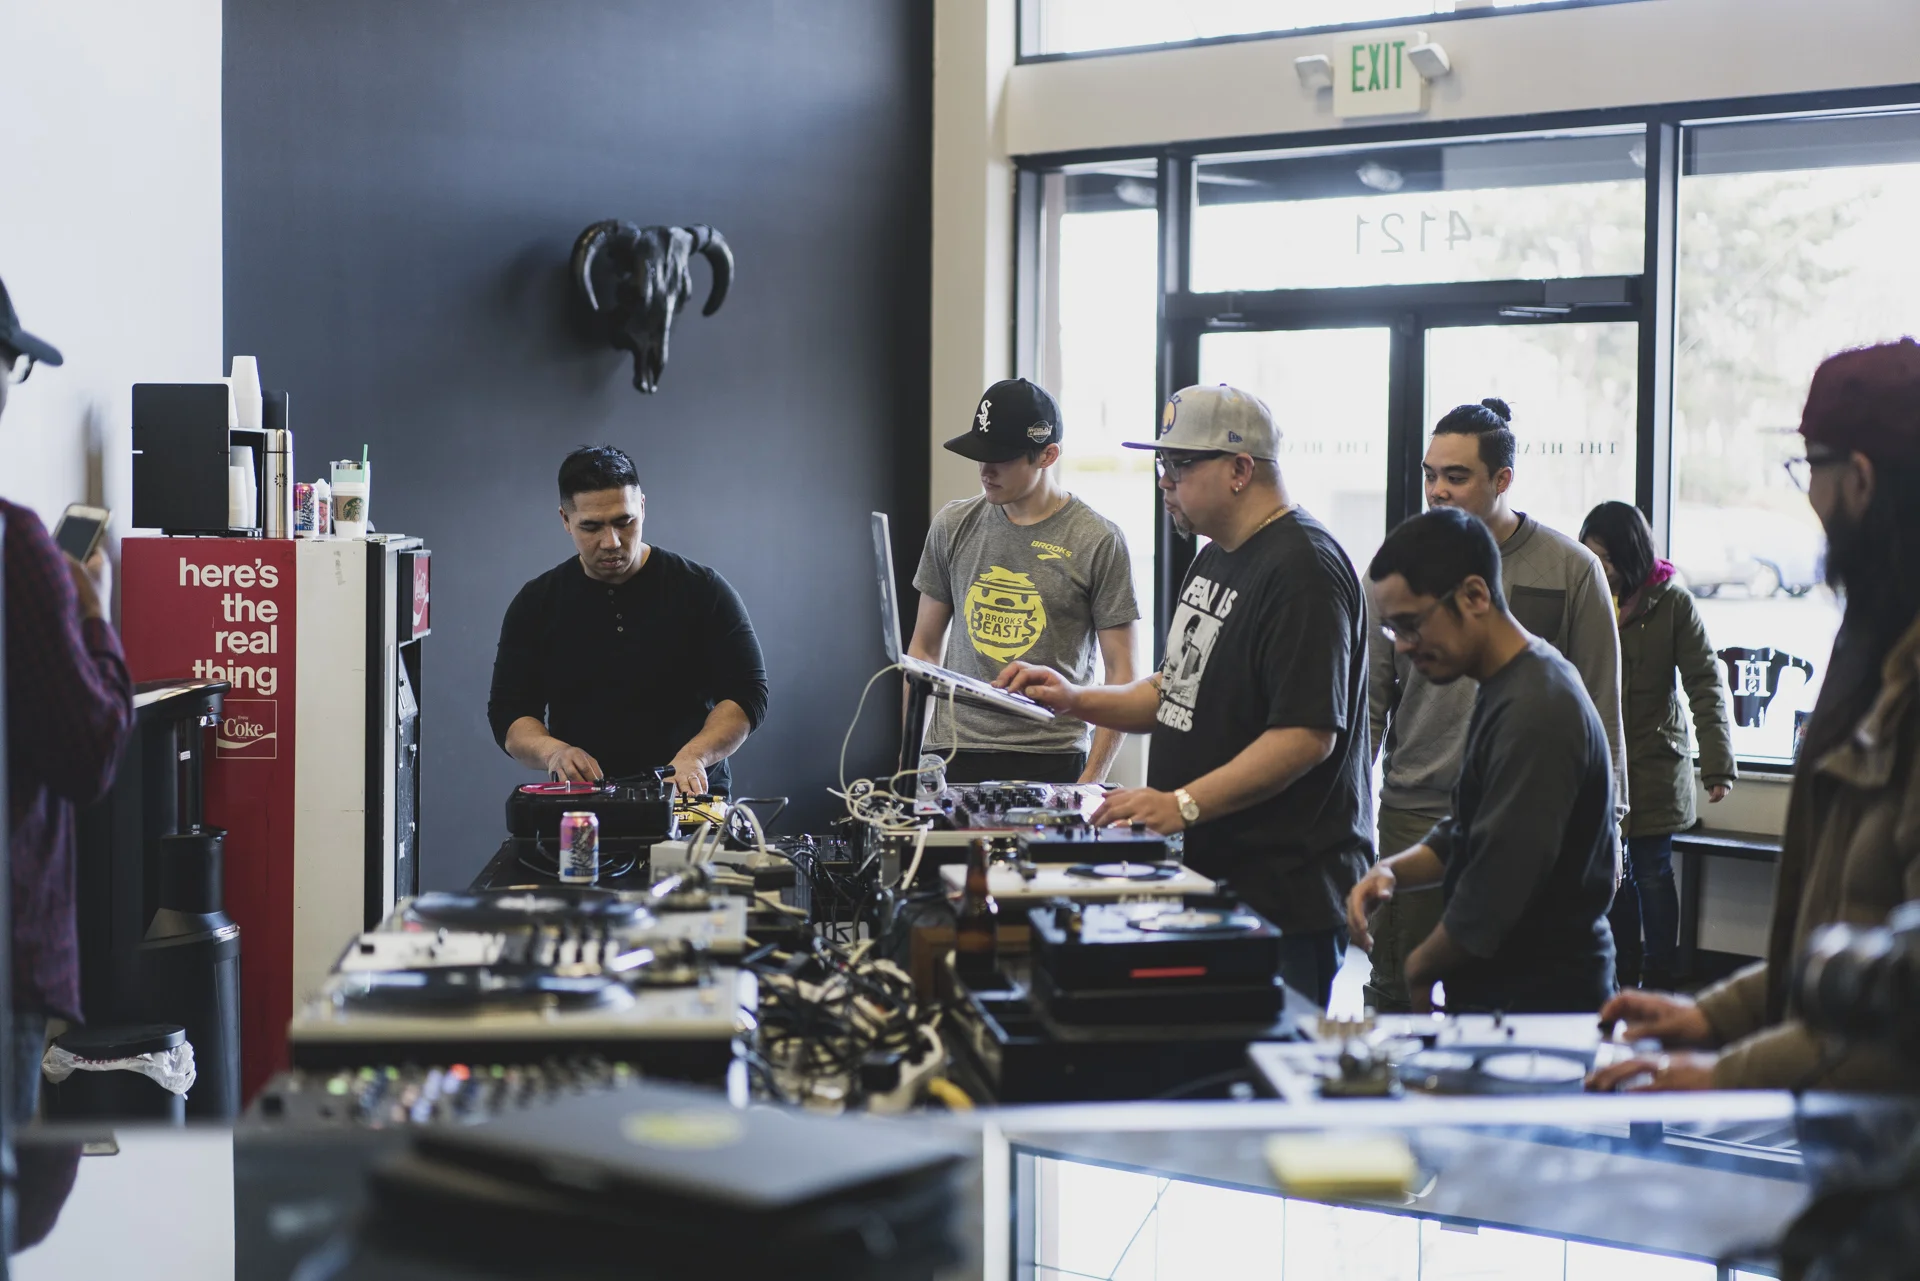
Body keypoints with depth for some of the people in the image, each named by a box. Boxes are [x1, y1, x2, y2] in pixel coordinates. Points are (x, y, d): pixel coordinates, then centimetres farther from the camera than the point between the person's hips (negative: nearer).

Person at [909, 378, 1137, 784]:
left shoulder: (1098, 541, -4)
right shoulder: (952, 526, 8)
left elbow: (1121, 673, -4)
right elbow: (925, 647, 14)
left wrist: (1092, 780, -12)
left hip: (1052, 761, -3)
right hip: (955, 754, 3)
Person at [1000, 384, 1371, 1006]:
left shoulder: (1304, 570, -16)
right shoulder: (1216, 559, 17)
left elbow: (1307, 733, -23)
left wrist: (1183, 804, -26)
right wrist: (1074, 699, 12)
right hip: (1206, 872, 10)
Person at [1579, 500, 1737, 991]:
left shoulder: (1672, 604, -7)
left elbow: (1705, 686, -10)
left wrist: (1717, 764, -17)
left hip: (1653, 765, -3)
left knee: (1652, 872, 0)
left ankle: (1659, 977, 10)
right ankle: (1624, 974, 22)